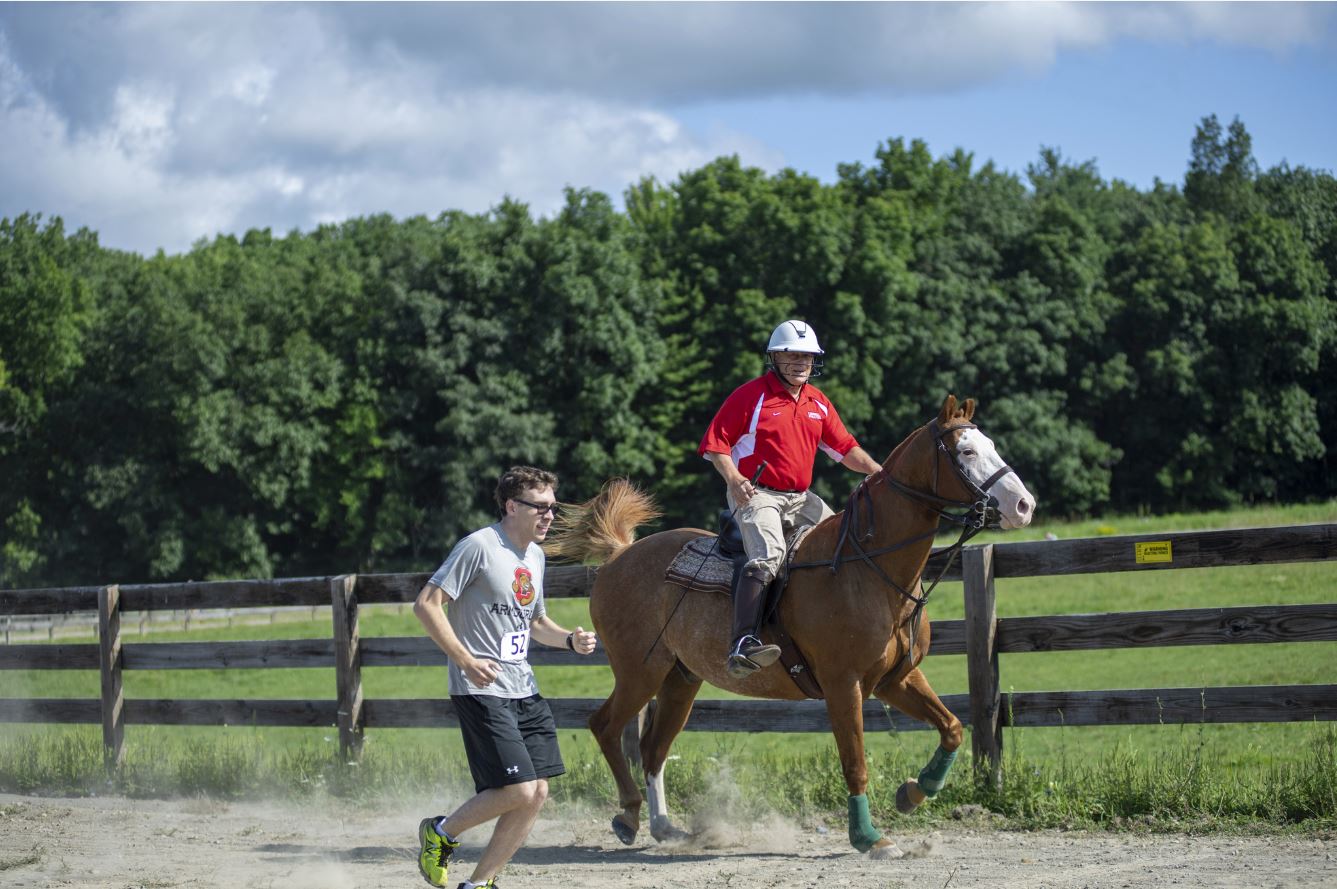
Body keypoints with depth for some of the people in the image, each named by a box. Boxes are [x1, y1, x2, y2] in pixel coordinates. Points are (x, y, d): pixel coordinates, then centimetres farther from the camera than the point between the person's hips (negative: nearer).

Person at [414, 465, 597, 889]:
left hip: (524, 692, 8)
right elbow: (426, 604, -14)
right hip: (482, 691, -8)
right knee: (518, 791, -15)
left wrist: (570, 639, 7)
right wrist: (466, 660, -20)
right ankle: (441, 832, 10)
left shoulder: (535, 555, 14)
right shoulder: (480, 546, -11)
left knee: (537, 792, 1)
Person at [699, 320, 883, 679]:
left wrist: (879, 473, 0)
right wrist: (733, 478, -22)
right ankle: (742, 644, -43)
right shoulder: (751, 395, -5)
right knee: (768, 555, -30)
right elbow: (715, 442, -6)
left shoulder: (818, 403, 14)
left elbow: (845, 448, 16)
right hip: (755, 494, -8)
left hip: (800, 498, 8)